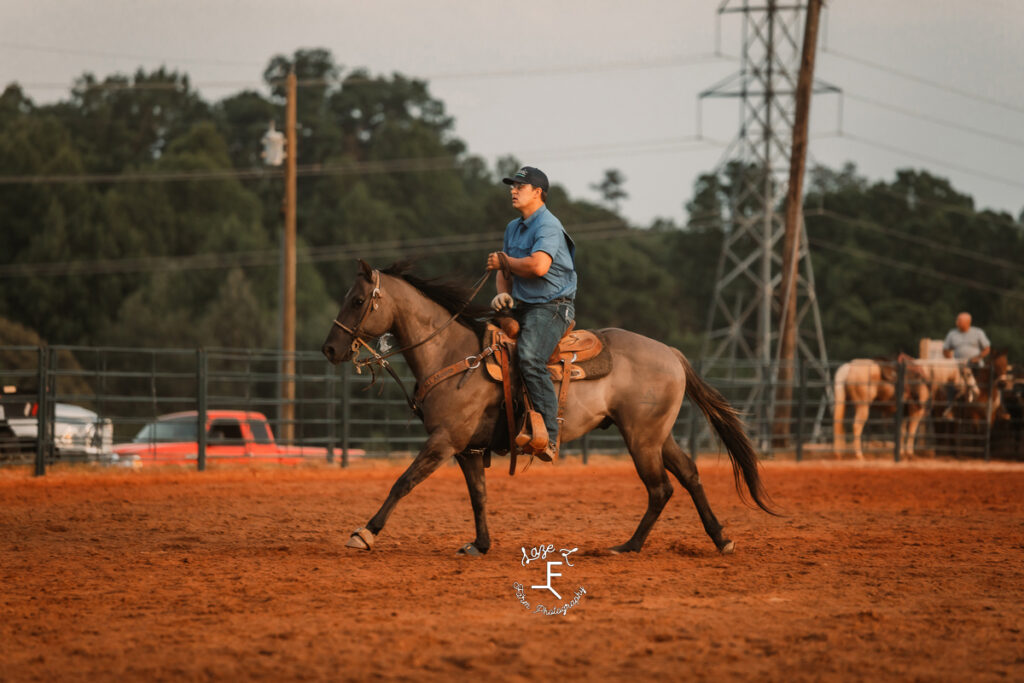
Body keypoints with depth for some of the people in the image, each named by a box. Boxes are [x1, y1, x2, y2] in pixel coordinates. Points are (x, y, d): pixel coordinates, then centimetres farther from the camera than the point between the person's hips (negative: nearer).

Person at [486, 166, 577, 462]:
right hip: (522, 306, 10)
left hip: (552, 307, -10)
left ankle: (549, 436, -32)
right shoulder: (513, 228, 16)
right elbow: (505, 270, 22)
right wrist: (503, 293, -1)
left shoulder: (548, 226, -13)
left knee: (530, 359, -31)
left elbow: (539, 266, -29)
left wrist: (504, 262, -12)